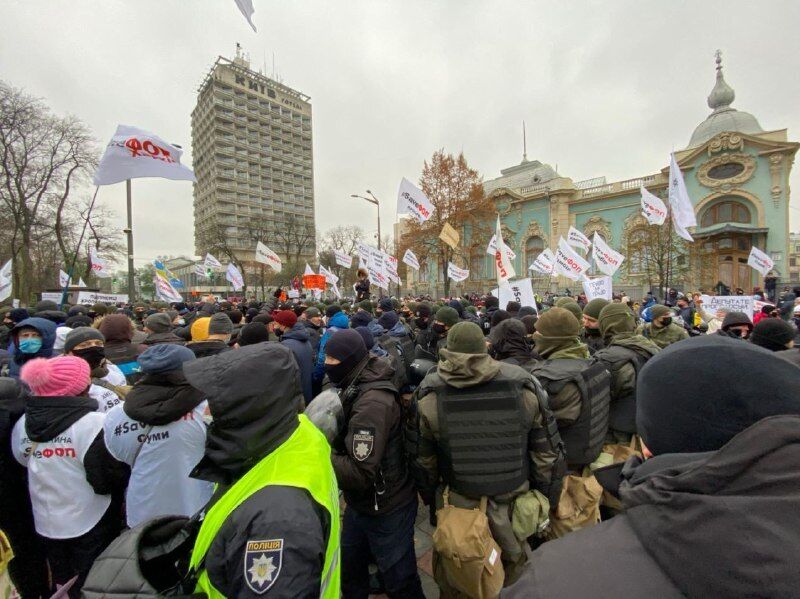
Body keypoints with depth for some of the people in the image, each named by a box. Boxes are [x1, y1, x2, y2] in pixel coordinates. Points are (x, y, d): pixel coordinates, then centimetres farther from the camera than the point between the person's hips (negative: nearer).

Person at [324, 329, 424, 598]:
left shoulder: (372, 403, -31)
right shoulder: (356, 388, -1)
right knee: (350, 568, 28)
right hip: (361, 504, 8)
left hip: (386, 510, -8)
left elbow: (361, 473, -31)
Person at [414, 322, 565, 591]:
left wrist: (430, 497, 12)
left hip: (458, 505, -1)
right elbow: (547, 451, -7)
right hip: (514, 501, 1)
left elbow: (424, 459, -6)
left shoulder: (430, 395, -20)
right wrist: (546, 498, 9)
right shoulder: (524, 386, -17)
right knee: (511, 566, 32)